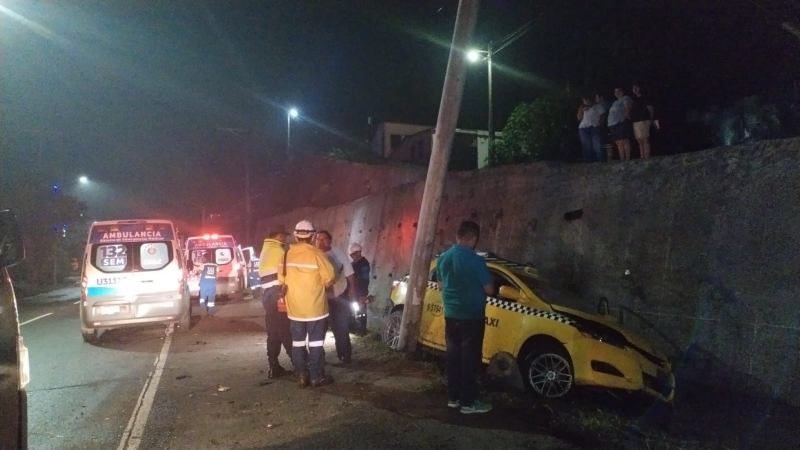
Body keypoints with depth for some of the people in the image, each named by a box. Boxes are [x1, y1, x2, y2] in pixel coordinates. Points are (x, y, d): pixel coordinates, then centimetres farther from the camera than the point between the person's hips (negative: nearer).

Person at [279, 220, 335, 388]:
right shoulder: (316, 254, -13)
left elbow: (281, 280, 5)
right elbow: (329, 280, -12)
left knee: (297, 342, 13)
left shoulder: (287, 254, -1)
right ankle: (317, 376, 8)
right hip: (315, 307, -4)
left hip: (294, 307, 4)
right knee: (316, 342, 5)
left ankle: (301, 376, 16)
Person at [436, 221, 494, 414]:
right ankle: (468, 402, 9)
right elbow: (489, 290, -11)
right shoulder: (475, 260, -17)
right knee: (469, 360, 2)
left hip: (451, 315, 6)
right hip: (471, 317, -6)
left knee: (453, 357, 13)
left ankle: (453, 397, 22)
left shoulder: (443, 258, 3)